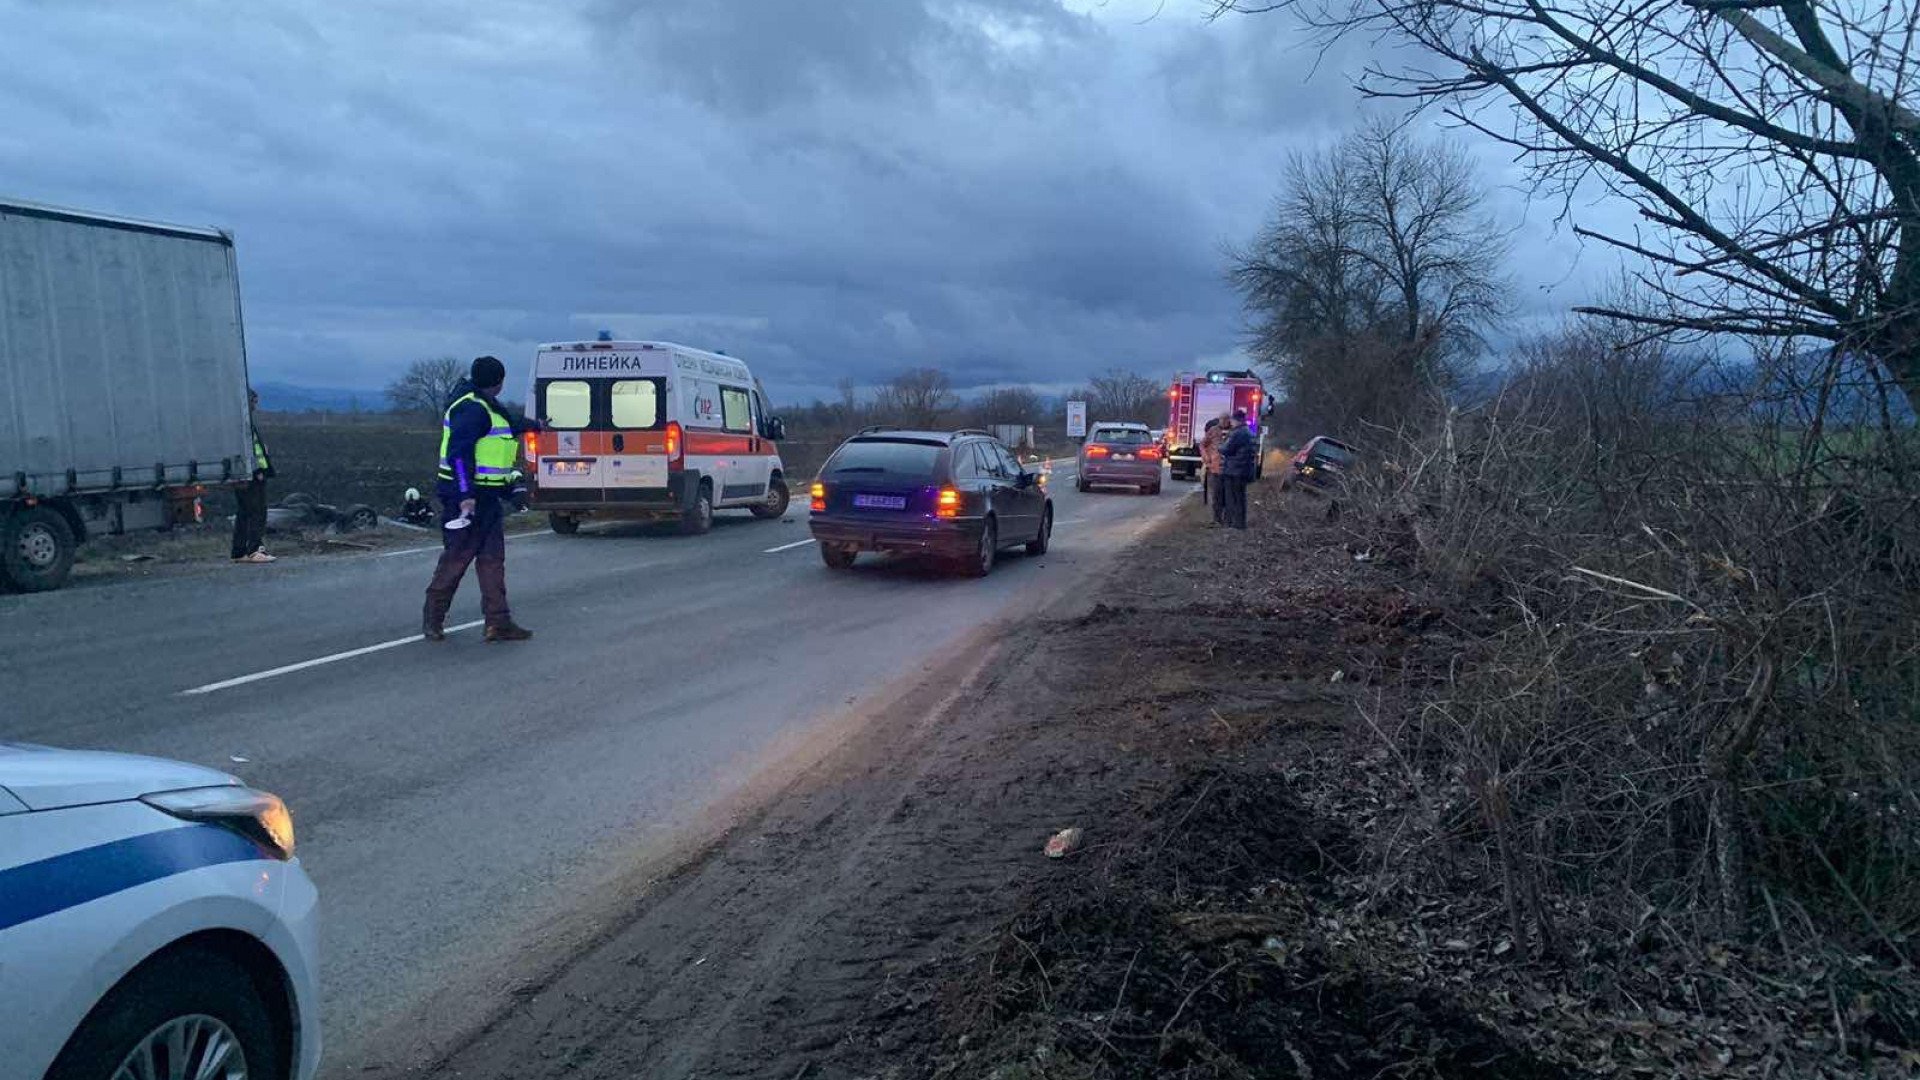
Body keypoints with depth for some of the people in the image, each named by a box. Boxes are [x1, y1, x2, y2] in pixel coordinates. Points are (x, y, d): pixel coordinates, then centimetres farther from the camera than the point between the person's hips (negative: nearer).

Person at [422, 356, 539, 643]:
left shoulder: (483, 406, 15)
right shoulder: (473, 409, -17)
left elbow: (493, 433, 36)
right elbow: (458, 452, -24)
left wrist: (525, 425, 49)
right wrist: (466, 495, -30)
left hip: (487, 498, 10)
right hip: (470, 496, -10)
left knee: (492, 558, 7)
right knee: (457, 557, -2)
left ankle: (498, 622, 9)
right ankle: (432, 620, 11)